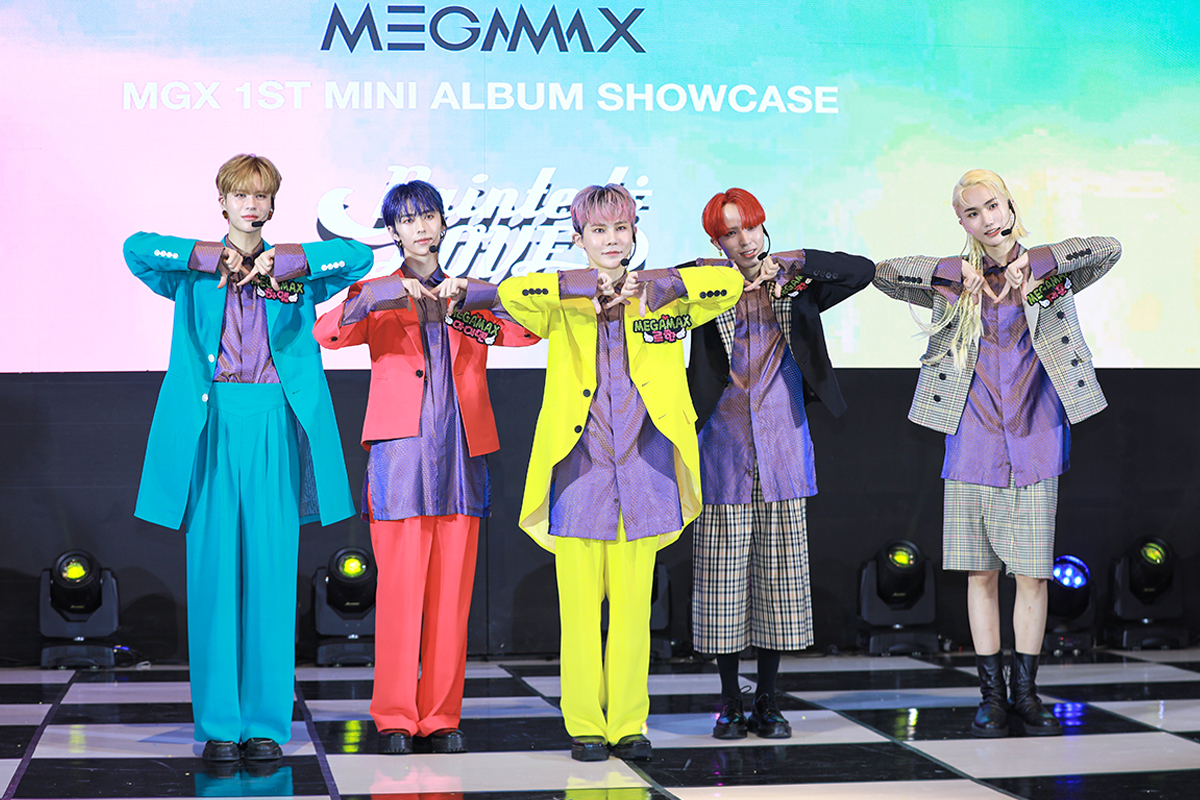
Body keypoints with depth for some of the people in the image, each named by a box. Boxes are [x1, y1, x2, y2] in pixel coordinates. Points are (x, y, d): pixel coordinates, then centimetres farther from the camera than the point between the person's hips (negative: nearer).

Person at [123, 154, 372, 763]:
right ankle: (219, 725, 4)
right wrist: (216, 258, -7)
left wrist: (278, 262, -7)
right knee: (213, 572, -2)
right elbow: (136, 247, -7)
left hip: (274, 427, 0)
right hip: (210, 425, 0)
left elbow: (359, 256, -4)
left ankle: (266, 723, 4)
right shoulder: (195, 273, 11)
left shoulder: (296, 271, 13)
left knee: (271, 574, -1)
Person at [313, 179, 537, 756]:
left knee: (451, 593, 2)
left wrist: (467, 300, -11)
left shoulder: (471, 295, 18)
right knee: (398, 589, -6)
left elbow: (527, 330, 0)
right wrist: (385, 297, -20)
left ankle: (441, 715, 9)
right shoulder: (378, 295, 11)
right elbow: (326, 334, -8)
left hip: (461, 454, 3)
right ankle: (394, 716, 2)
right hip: (400, 452, -3)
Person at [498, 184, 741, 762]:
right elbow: (509, 293, -15)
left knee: (633, 605, 4)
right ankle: (584, 725, 9)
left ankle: (629, 724, 13)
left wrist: (653, 286, -12)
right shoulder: (564, 304, 5)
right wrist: (592, 286, -14)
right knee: (580, 606, 0)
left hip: (641, 469, 1)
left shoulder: (662, 298, 9)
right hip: (578, 470, -1)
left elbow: (730, 284, -5)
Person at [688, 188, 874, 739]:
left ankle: (767, 701, 13)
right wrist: (712, 271, -20)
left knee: (778, 574, 3)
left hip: (781, 450, 2)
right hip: (724, 451, -1)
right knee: (725, 575, 0)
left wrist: (795, 260, -11)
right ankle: (729, 700, 11)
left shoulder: (794, 292, 7)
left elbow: (863, 271, -3)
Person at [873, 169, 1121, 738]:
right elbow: (882, 273, -2)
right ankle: (992, 695, 12)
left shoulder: (1049, 273, 4)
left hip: (1033, 446, -1)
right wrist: (959, 272, -9)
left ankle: (1026, 692, 11)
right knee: (981, 573, 4)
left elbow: (1109, 249, -11)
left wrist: (1031, 263, -14)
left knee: (1032, 574, 0)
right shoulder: (955, 283, 7)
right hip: (973, 445, 1)